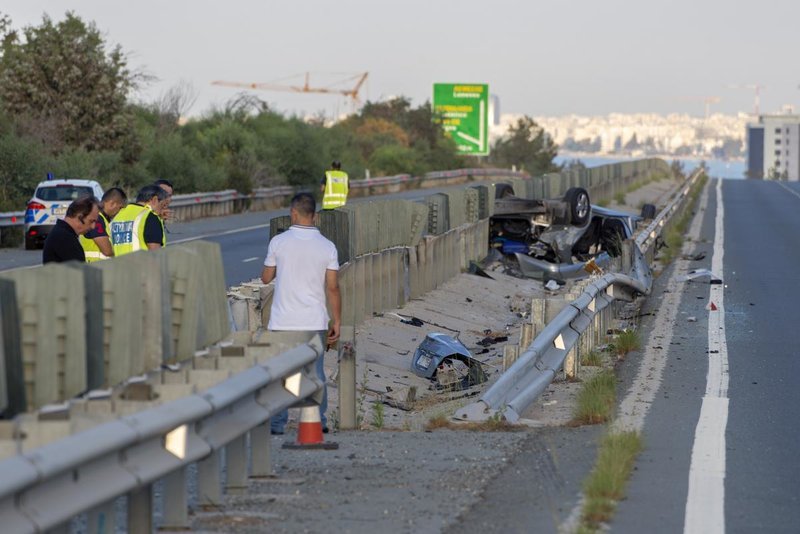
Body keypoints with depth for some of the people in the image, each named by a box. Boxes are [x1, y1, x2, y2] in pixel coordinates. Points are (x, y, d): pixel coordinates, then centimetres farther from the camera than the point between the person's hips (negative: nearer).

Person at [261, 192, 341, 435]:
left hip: (283, 321, -1)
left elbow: (266, 278, 5)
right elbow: (333, 288, -3)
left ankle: (277, 423, 5)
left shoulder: (279, 242, -5)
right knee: (315, 372, 10)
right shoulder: (327, 247, -2)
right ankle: (318, 422, 10)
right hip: (315, 321, 1)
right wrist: (336, 321, 5)